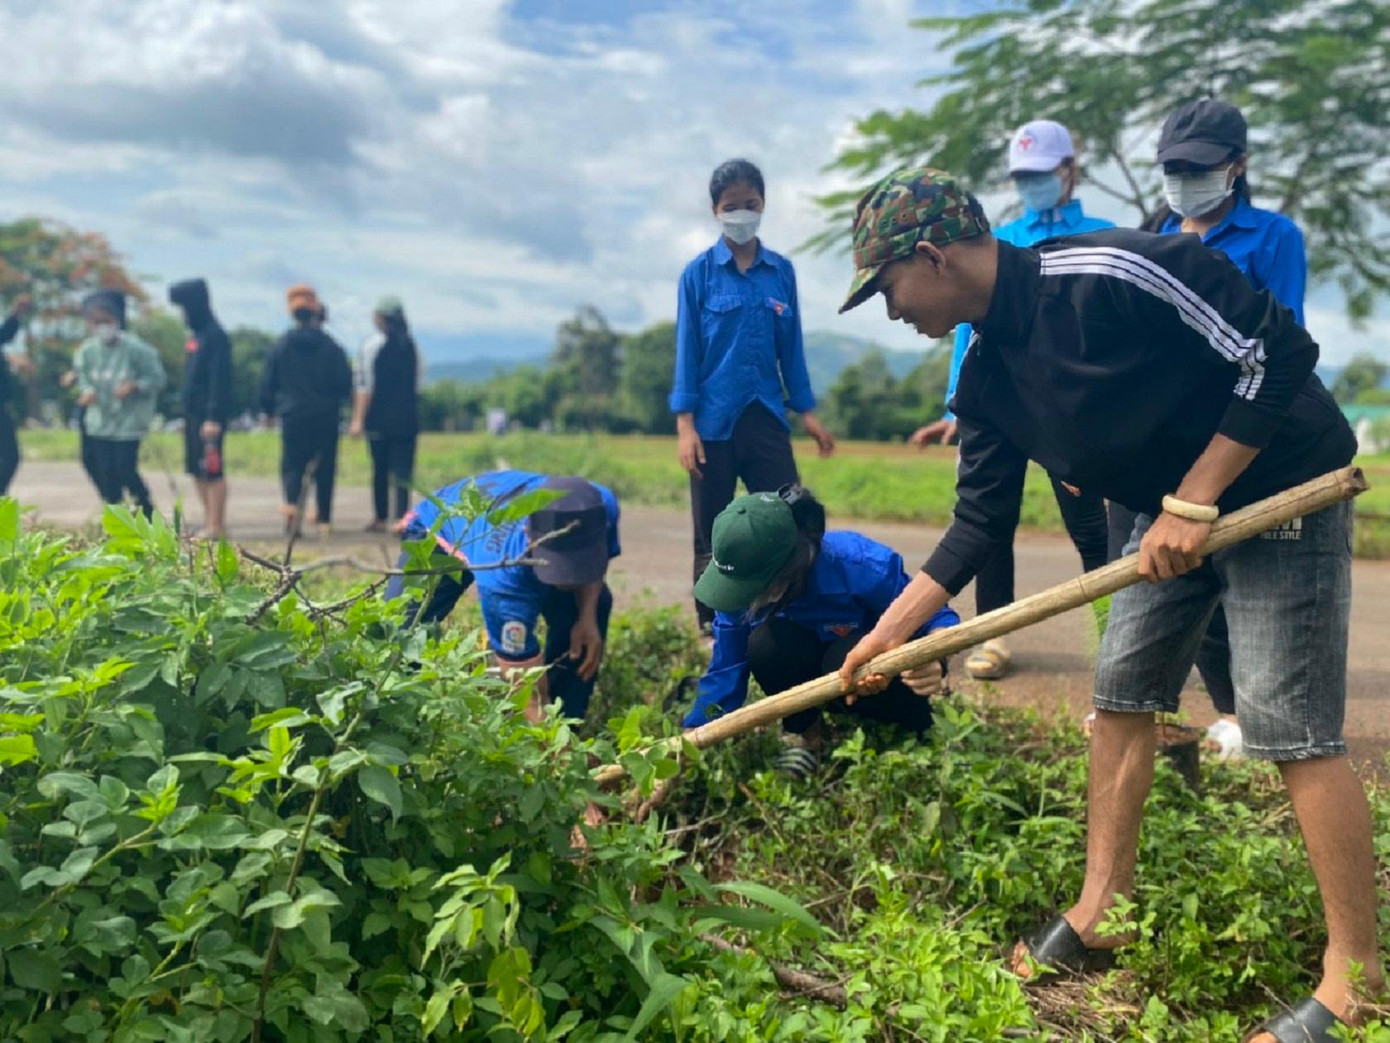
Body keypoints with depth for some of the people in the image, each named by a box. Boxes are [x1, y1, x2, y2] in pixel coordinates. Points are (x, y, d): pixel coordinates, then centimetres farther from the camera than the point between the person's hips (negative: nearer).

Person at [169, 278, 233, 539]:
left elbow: (220, 380, -18)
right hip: (193, 413, 10)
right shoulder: (197, 334, 15)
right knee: (197, 470, 12)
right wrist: (187, 413, 17)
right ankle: (209, 522, 19)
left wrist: (213, 417, -22)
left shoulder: (215, 336, -13)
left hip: (209, 416, -10)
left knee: (211, 469, -6)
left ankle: (216, 526, -2)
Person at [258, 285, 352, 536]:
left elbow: (268, 383, 5)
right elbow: (346, 383, -1)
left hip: (293, 415, 0)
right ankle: (324, 519, 11)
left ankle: (292, 504, -24)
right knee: (325, 468, 8)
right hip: (326, 417, 0)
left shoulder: (281, 345, 0)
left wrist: (268, 411, 20)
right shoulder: (330, 346, -2)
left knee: (292, 465, 4)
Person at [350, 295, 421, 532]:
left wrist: (358, 419, -7)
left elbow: (365, 385, -8)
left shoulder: (371, 344, -4)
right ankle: (401, 516, -11)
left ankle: (380, 518, 17)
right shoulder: (411, 344, 8)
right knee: (403, 467, 0)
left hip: (379, 417, -3)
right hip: (408, 417, 3)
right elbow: (416, 383, 12)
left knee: (380, 468, 8)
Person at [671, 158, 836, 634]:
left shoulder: (781, 271, 6)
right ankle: (712, 627, 19)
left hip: (766, 418, 2)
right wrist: (685, 424, -9)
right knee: (712, 536, 7)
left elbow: (791, 345, 11)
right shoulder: (699, 273, -1)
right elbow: (686, 348, -3)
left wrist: (807, 412, 9)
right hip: (714, 421, -2)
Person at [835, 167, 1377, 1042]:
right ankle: (1103, 913, 20)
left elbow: (1277, 352, -24)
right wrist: (889, 632, 0)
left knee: (1292, 727, -9)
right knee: (1123, 693, 8)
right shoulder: (988, 374, -2)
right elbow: (981, 522, 2)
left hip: (1281, 489, -8)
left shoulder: (1108, 274, -27)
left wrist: (1194, 503, -25)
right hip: (1176, 510, 8)